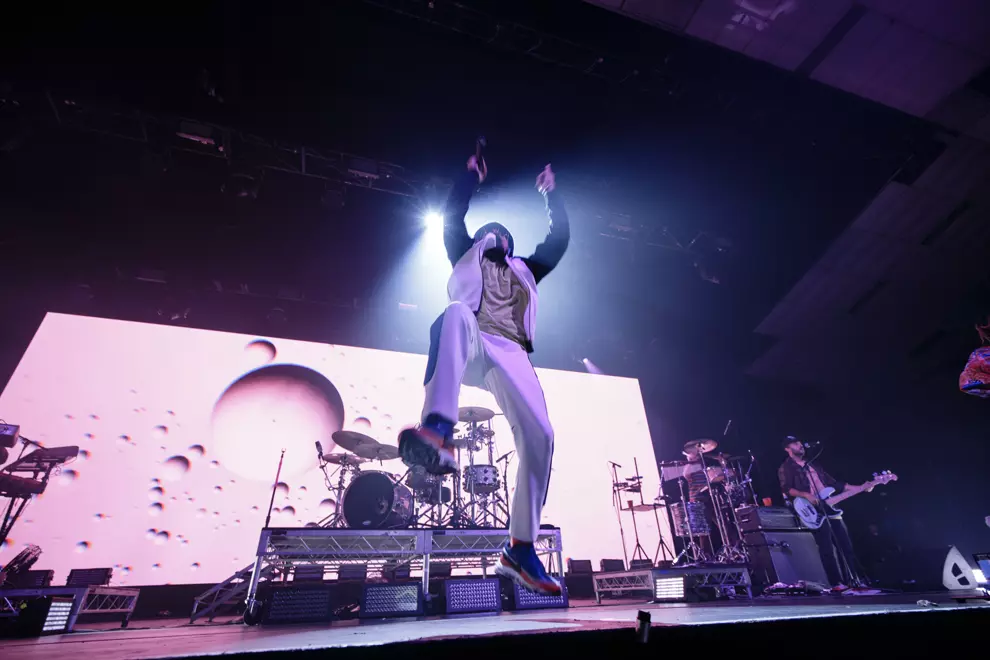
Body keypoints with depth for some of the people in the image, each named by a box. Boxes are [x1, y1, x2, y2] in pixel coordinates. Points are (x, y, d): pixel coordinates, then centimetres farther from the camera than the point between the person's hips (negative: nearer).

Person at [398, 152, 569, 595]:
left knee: (539, 437, -16)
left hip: (510, 355, 3)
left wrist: (550, 193, 41)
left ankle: (520, 549, -4)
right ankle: (438, 431, -55)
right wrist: (471, 176, 34)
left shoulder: (524, 270, 36)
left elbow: (560, 238, 34)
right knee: (456, 312, -38)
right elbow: (452, 218, 24)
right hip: (472, 347, -2)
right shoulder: (467, 258, 31)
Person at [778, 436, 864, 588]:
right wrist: (806, 495, -29)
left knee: (846, 546, 8)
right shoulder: (786, 468, -2)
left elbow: (833, 483, 22)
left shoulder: (811, 464, 20)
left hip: (830, 508, 7)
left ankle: (853, 580, 17)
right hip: (814, 511, -7)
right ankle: (837, 583, -3)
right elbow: (786, 489, -15)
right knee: (827, 549, -9)